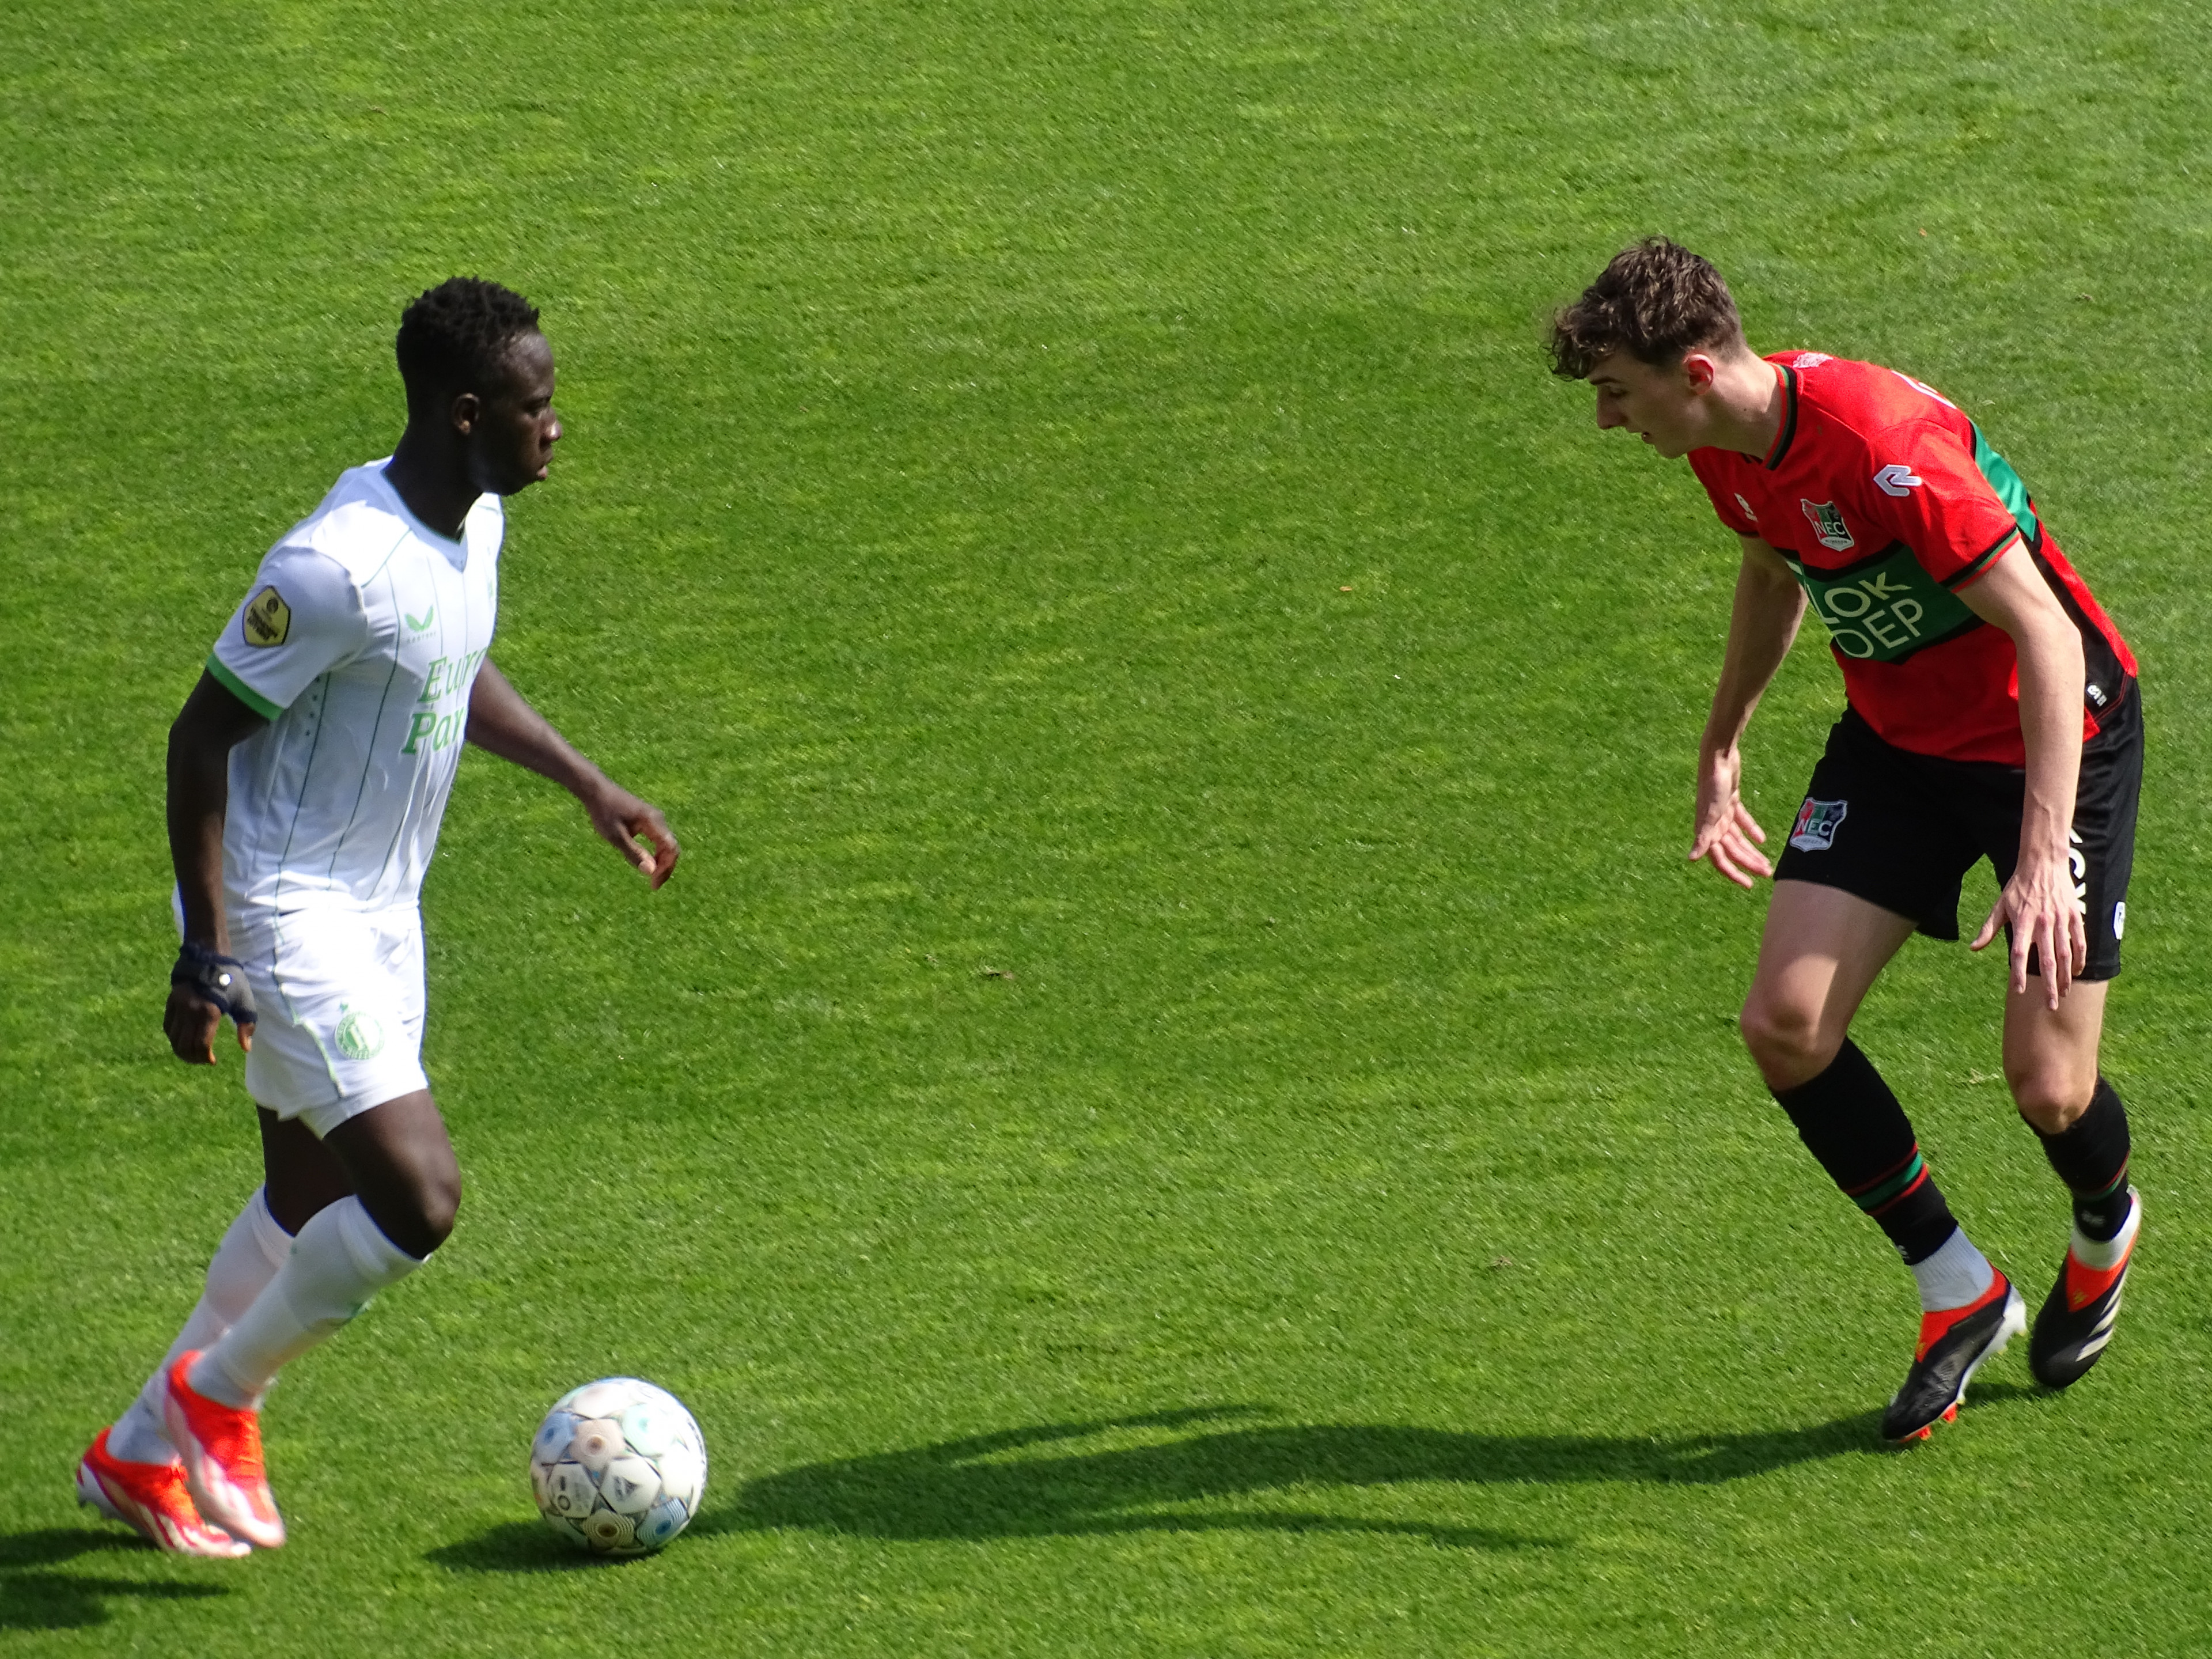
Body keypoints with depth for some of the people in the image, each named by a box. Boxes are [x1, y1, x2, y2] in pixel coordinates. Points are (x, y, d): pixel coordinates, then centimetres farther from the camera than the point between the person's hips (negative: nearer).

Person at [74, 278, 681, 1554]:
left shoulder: (475, 521, 2)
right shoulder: (341, 565, -26)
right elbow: (203, 735, -20)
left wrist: (590, 786, 19)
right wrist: (206, 956, -19)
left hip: (381, 909, 9)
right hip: (290, 910, -9)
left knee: (313, 1201, 15)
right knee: (420, 1196, -15)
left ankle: (146, 1453, 30)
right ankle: (217, 1395, 7)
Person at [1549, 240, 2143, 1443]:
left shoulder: (1881, 444, -33)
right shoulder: (1729, 448, -6)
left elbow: (2047, 634, -33)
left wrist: (2044, 858, -38)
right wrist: (1721, 748, 27)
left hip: (2053, 736, -7)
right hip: (1895, 739, 7)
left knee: (2046, 1085, -9)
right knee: (1786, 1024, -9)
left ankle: (2104, 1231, 29)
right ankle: (1961, 1294, 9)